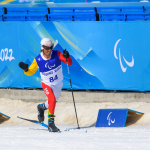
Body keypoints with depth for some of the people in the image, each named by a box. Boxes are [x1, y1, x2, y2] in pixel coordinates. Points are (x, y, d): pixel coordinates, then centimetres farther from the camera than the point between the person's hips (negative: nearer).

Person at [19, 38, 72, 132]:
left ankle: (42, 107, 55)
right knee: (52, 100, -27)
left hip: (58, 84, 3)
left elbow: (70, 63, -20)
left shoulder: (57, 54, -18)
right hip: (47, 84, -3)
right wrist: (25, 69, -31)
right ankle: (50, 123, -18)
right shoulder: (38, 60, -19)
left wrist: (67, 57, -42)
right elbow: (30, 72, -9)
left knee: (53, 101, 22)